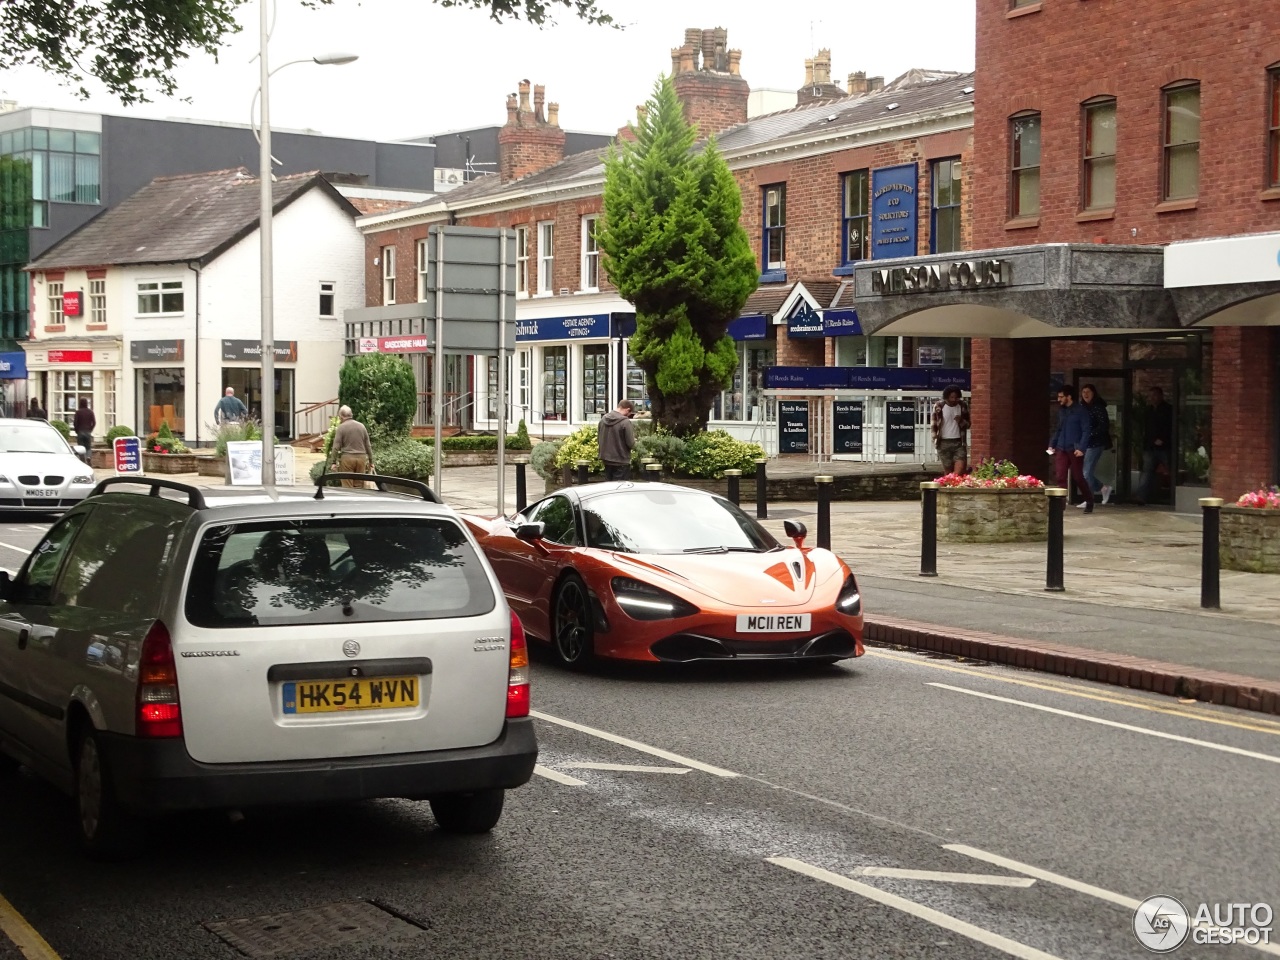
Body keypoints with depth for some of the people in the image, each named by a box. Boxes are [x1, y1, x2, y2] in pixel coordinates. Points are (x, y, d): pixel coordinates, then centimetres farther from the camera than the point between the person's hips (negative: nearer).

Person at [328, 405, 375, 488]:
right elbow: (368, 446, 12)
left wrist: (333, 462, -2)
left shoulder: (341, 427, -4)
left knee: (347, 487, -1)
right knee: (359, 485, 8)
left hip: (347, 457, -4)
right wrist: (371, 461, 18)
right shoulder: (361, 426, 9)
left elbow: (336, 447, -7)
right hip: (362, 457, 4)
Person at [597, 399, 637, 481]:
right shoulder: (626, 422, -18)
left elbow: (598, 439, 11)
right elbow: (631, 444, -16)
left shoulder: (603, 419, 3)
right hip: (621, 462, -7)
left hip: (606, 460, 7)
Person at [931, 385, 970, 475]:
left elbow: (968, 424, 10)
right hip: (944, 443, -1)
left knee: (960, 468, -17)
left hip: (959, 442, 1)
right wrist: (935, 438, -6)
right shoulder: (939, 406, -1)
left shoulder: (963, 406, 3)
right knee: (949, 472, 1)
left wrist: (961, 421, -11)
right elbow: (934, 424, 7)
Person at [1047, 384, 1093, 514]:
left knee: (1077, 477, 4)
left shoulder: (1081, 411, -7)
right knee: (1061, 477, -4)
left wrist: (1081, 448, -18)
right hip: (1061, 449, 5)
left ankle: (1089, 501, 22)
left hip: (1074, 449, -5)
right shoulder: (1061, 411, 12)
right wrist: (1052, 444, 11)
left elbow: (1086, 431, -10)